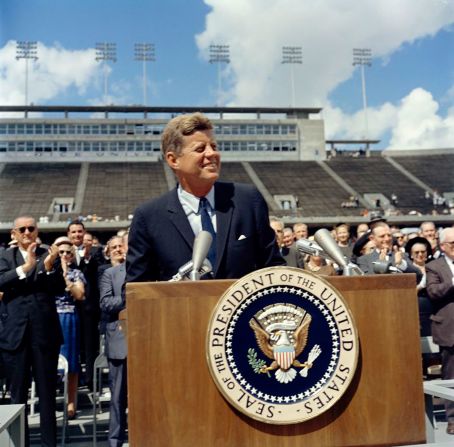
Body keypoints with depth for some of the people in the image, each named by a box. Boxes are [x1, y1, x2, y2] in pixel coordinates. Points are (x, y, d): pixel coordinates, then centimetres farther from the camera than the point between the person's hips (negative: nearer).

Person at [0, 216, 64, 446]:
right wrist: (26, 266, -24)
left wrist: (49, 267, -22)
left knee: (47, 391, 8)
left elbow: (60, 286, -5)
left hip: (45, 331, 0)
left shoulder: (49, 254, 4)